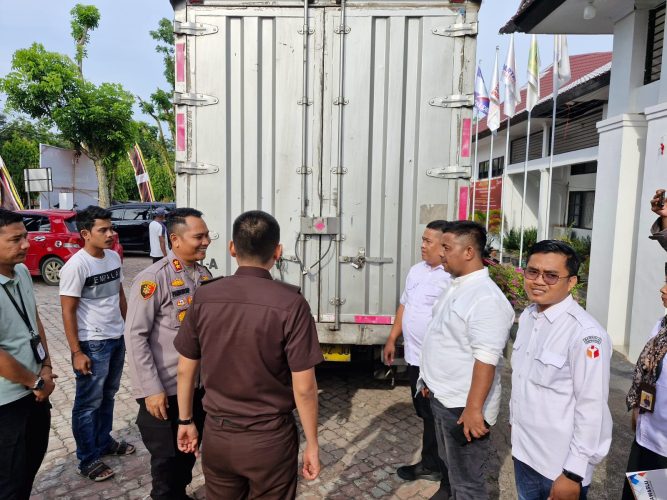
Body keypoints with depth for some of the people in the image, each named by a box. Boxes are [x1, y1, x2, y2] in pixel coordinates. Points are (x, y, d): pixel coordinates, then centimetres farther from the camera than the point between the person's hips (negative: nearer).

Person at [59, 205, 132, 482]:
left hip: (117, 339, 7)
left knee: (107, 397, 21)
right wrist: (77, 352, -16)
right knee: (89, 403, 8)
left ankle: (104, 442, 39)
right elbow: (68, 311, -16)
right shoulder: (76, 265, -18)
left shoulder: (114, 257, 3)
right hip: (93, 344, -7)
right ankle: (88, 460, 24)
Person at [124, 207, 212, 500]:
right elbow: (135, 336, -18)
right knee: (167, 456, 12)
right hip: (165, 389, -6)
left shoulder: (204, 274, 1)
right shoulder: (153, 279, -19)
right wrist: (152, 389, -18)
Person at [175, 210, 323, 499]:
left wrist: (185, 421, 16)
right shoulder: (291, 304, -20)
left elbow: (185, 369, 1)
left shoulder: (204, 298, -8)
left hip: (217, 434, 3)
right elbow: (304, 387, -16)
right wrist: (312, 443, -2)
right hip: (270, 439, -3)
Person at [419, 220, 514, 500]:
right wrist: (431, 381, 21)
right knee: (451, 465, 29)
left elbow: (486, 360, -27)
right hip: (442, 398, 9)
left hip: (463, 406, -9)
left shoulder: (486, 298, -24)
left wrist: (474, 409, -26)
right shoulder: (456, 286, 7)